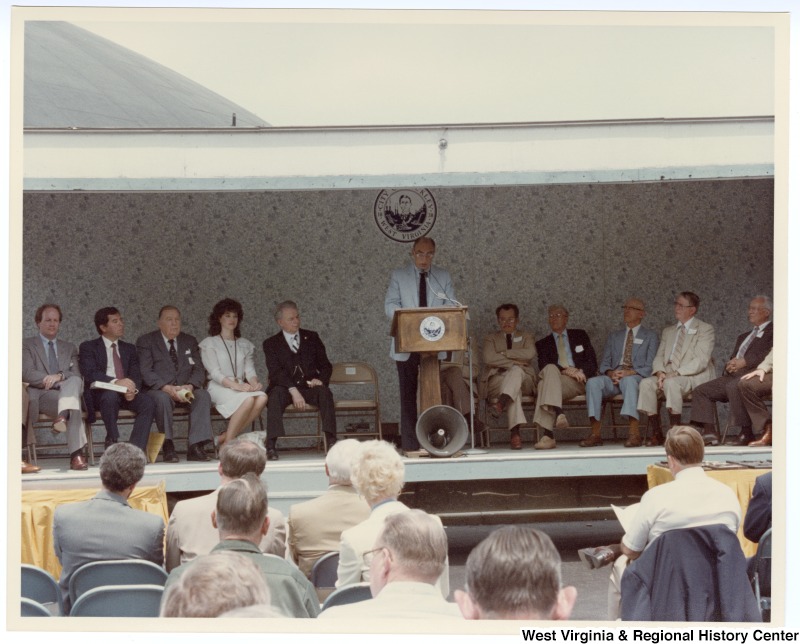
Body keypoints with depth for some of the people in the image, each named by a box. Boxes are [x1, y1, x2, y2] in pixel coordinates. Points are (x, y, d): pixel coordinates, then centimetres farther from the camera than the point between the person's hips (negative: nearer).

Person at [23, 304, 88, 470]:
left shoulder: (69, 348, 28)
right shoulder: (27, 345, 17)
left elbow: (77, 375, 12)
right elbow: (27, 373, -1)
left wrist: (60, 376, -12)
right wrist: (50, 379, -15)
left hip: (67, 389, 3)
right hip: (40, 395, -3)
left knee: (74, 381, -38)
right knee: (74, 400, -39)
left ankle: (63, 416, -64)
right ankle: (76, 454, -52)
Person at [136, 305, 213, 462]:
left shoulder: (190, 341, 16)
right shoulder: (146, 341, 3)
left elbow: (199, 370, 8)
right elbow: (145, 372, -9)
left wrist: (190, 386, -16)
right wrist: (168, 388, -24)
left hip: (186, 390, 4)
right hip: (158, 390, -4)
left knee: (203, 395, -26)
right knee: (162, 398, -37)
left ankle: (195, 447, -31)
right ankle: (168, 447, -30)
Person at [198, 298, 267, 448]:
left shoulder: (245, 345, 24)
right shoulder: (209, 343, 8)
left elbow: (250, 370, 12)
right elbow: (215, 373, -5)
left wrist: (254, 383, -13)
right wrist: (235, 385, -22)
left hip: (241, 387, 5)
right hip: (219, 387, -5)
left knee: (262, 397, -31)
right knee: (248, 399, -36)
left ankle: (225, 436, -24)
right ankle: (227, 443, -29)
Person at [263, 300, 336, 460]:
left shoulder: (311, 338, 16)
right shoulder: (271, 344, 7)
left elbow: (325, 365, 15)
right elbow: (276, 372, -8)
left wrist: (320, 379, -10)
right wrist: (293, 391, -24)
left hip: (309, 387, 2)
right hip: (286, 388, -2)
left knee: (324, 391, -30)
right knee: (276, 394, -35)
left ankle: (331, 441, -38)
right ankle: (271, 446, -42)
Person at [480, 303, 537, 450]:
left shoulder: (526, 337, 22)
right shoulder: (491, 339, 20)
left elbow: (530, 354, -4)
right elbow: (489, 358, -4)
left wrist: (504, 353, -4)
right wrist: (514, 362, -12)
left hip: (524, 381, 1)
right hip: (497, 382, -1)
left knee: (516, 371, -37)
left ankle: (500, 404, -62)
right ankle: (515, 433, -56)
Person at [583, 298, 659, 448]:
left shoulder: (650, 336, 15)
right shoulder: (614, 337, 27)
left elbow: (650, 366, 2)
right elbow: (604, 363, 18)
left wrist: (630, 372, -16)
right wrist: (610, 373, -7)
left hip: (636, 377, -3)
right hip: (613, 378, 3)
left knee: (628, 380, -41)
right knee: (593, 382, -30)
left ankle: (634, 434, -48)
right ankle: (595, 434, -34)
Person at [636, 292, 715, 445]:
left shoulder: (705, 329, 2)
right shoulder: (668, 331, 23)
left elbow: (701, 361, -10)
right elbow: (659, 357, 16)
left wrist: (675, 373, -20)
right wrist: (660, 372, -8)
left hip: (694, 377, -6)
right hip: (668, 376, 6)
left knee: (671, 382, -37)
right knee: (646, 383, -24)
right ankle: (656, 433, -23)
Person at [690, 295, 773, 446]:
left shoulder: (772, 332, 5)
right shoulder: (744, 336, 32)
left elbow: (769, 355, -12)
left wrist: (743, 362, -17)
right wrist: (730, 365, 2)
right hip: (733, 375, 9)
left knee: (733, 386, -38)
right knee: (701, 391, -5)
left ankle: (746, 433, -30)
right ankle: (710, 433, -11)